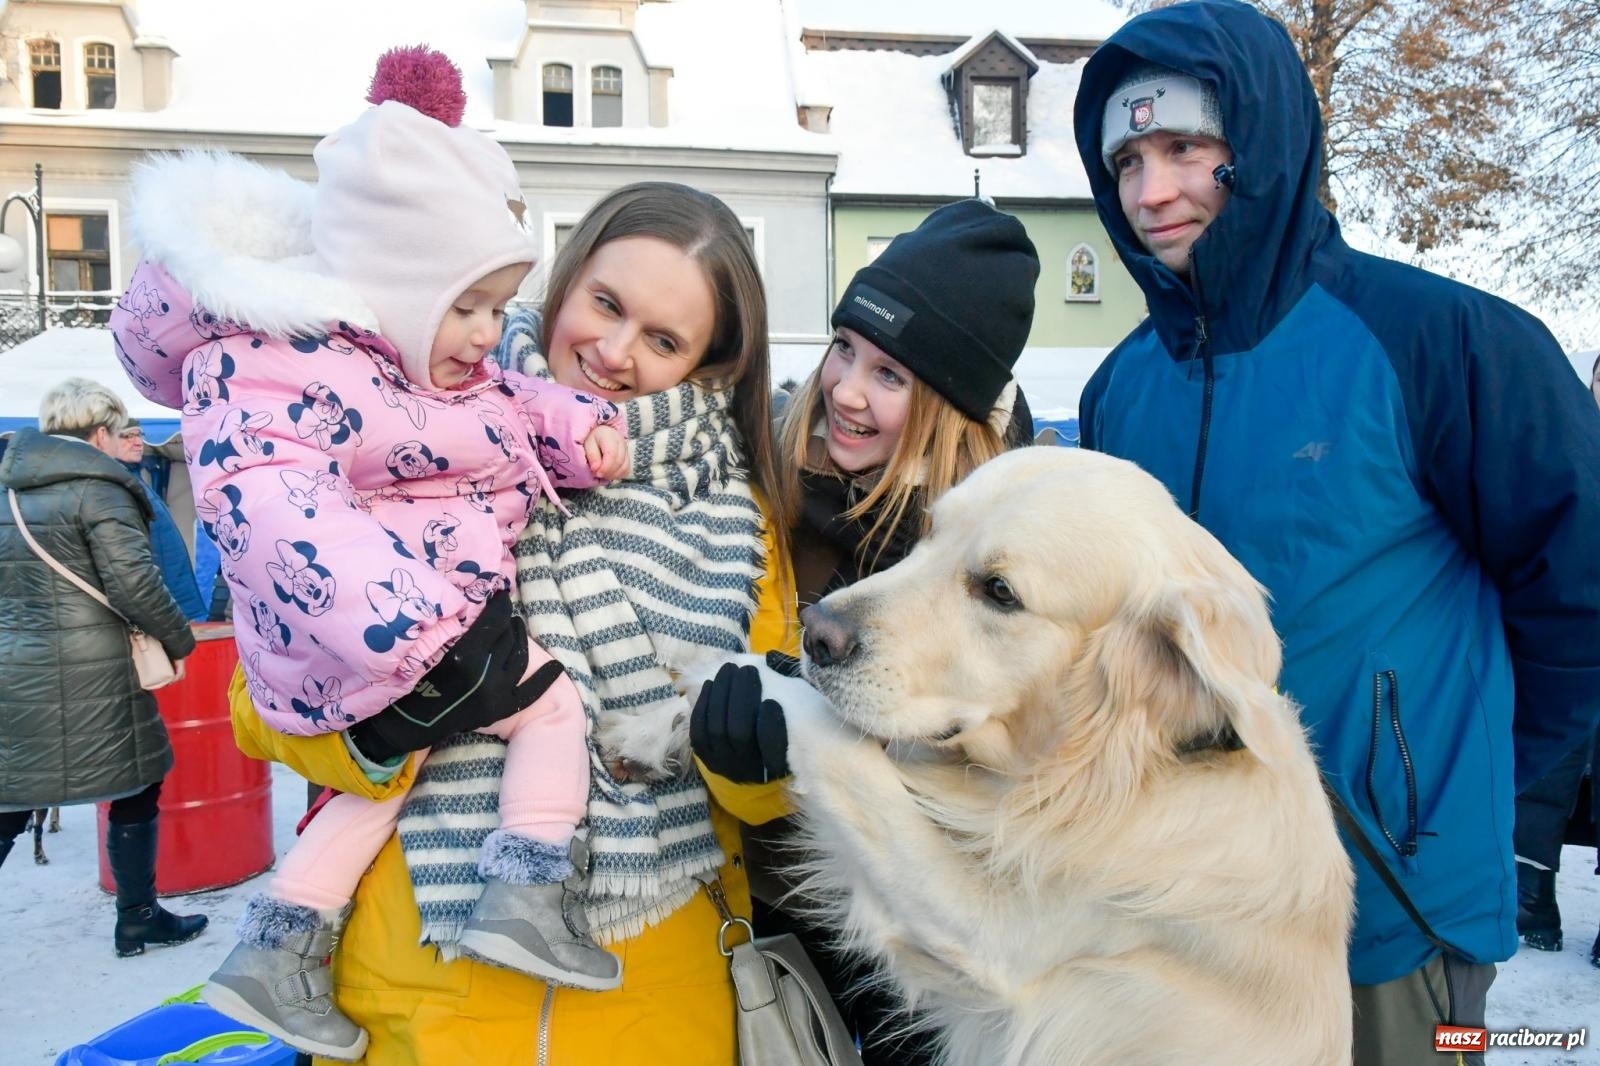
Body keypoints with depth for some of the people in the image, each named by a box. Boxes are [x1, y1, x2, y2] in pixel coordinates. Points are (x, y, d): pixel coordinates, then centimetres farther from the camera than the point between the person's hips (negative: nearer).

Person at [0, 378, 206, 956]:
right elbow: (134, 581, -17)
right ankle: (137, 919, 20)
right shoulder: (98, 487, -11)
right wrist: (179, 641, -5)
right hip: (88, 678, -7)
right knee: (137, 789, 9)